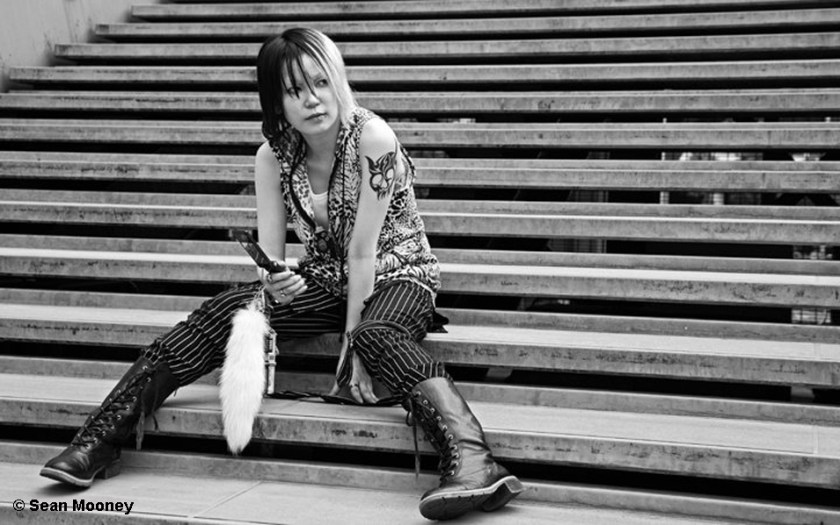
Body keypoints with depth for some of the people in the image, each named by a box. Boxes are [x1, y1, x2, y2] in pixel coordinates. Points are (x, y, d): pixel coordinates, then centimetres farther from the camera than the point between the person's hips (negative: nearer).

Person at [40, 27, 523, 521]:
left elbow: (362, 251, -22)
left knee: (377, 335, -39)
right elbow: (270, 255, -7)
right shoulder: (273, 156, -6)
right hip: (325, 279, 5)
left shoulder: (373, 138, -22)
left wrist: (352, 341, -20)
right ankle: (99, 439, -16)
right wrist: (274, 282, -31)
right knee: (221, 315, -16)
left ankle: (472, 461, -60)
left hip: (396, 274, -5)